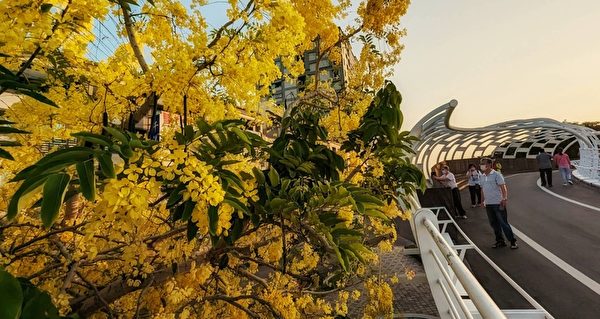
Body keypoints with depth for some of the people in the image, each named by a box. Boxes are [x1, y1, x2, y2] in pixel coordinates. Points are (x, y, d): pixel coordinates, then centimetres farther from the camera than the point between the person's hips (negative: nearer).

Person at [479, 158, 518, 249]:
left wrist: (504, 198, -23)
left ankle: (513, 241, 10)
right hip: (488, 204, 6)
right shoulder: (482, 176, 11)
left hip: (498, 203, -6)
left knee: (503, 223, -2)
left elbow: (503, 187, -13)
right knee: (494, 223, 11)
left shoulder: (496, 175, -8)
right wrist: (482, 200, 16)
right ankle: (500, 241, 22)